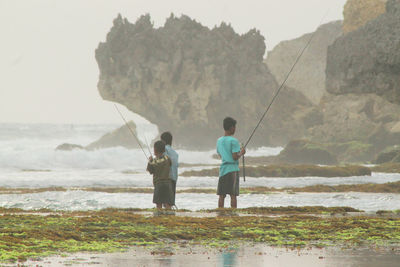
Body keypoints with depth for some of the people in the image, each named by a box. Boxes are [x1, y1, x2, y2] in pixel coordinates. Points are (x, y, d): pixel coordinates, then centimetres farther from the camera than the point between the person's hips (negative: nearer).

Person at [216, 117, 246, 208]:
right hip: (232, 169, -6)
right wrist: (241, 153, 3)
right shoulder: (233, 141, -10)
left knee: (221, 195, 5)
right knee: (233, 195, -5)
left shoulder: (219, 141, 12)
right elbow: (235, 157, -16)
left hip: (222, 169, 6)